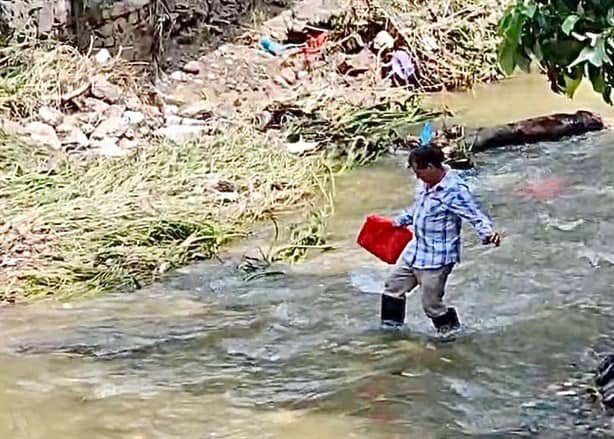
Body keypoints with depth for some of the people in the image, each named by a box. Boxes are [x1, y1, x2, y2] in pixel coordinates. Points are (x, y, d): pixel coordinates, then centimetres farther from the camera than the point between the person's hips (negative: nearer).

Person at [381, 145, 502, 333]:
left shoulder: (454, 190, -23)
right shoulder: (425, 183, 3)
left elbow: (475, 215, -29)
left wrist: (487, 233, -48)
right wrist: (400, 221, 33)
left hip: (438, 258, -9)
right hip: (415, 251, 9)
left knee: (432, 305, -3)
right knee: (393, 287, 20)